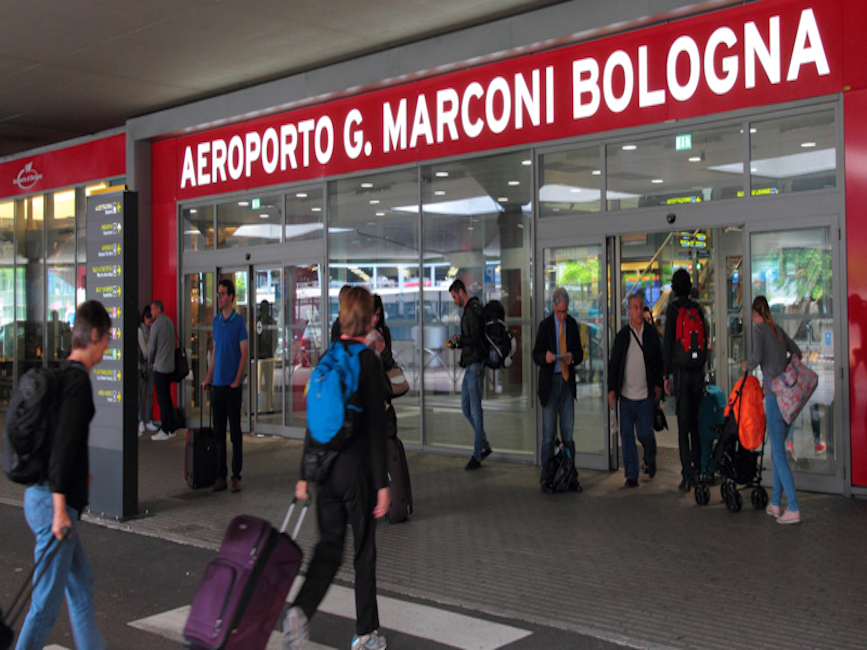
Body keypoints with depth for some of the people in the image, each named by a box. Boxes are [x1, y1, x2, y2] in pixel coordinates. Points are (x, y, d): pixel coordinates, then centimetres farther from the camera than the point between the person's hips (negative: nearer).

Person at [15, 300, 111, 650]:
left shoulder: (62, 373, 11)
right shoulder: (78, 379, -16)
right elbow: (63, 445, -22)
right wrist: (60, 508, -21)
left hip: (41, 494, 10)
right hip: (53, 501, -10)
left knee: (81, 584, 19)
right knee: (47, 602, -1)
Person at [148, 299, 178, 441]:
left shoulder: (156, 325, -14)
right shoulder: (169, 322, 10)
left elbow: (151, 345, -10)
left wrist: (150, 361, 6)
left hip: (160, 367, -8)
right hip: (170, 366, 8)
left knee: (162, 398, -3)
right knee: (167, 397, 14)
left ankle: (165, 430, 0)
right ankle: (171, 428, 18)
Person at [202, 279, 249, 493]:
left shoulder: (239, 321, -6)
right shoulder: (216, 320, 12)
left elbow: (244, 353, -8)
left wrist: (237, 381, -14)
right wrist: (208, 379, 11)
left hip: (232, 385, -6)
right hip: (217, 385, 6)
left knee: (235, 432, 1)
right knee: (218, 432, 8)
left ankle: (236, 476, 7)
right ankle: (220, 476, 14)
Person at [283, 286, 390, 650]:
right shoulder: (368, 360, -12)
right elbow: (376, 427, -15)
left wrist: (305, 474, 14)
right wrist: (381, 483, -12)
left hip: (326, 465, 5)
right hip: (357, 466, -5)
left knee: (329, 545, 13)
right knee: (364, 550, 8)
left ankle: (300, 610, -8)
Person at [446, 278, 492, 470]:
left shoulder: (473, 310, -14)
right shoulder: (468, 310, 17)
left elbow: (475, 338, -21)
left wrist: (457, 342, -11)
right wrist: (457, 342, 9)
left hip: (476, 365, -11)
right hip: (470, 364, 11)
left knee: (475, 410, -5)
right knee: (466, 407, 14)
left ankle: (477, 455, 1)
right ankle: (484, 446, 24)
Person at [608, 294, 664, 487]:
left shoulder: (651, 333, 3)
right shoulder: (622, 335, 3)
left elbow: (659, 361, 11)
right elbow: (613, 364, 5)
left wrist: (658, 384, 6)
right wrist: (612, 389, 0)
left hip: (645, 394, -1)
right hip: (626, 394, 1)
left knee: (645, 432, -3)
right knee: (627, 435, 2)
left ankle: (650, 460, 29)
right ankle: (631, 475, 11)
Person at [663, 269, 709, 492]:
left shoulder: (673, 308, -5)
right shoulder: (698, 308, 7)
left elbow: (668, 342, -7)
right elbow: (705, 339, 12)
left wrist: (666, 374, -3)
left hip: (681, 371, -4)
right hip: (698, 370, 4)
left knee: (683, 425, -3)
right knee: (695, 423, 14)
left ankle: (687, 476, -5)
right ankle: (696, 471, 16)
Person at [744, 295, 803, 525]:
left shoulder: (759, 328, -5)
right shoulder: (777, 329, 15)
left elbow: (757, 357, -18)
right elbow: (797, 352, 18)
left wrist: (747, 365, 1)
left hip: (775, 395, -8)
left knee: (779, 453, -5)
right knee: (777, 450, 16)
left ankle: (793, 510, -8)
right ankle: (775, 504, 22)